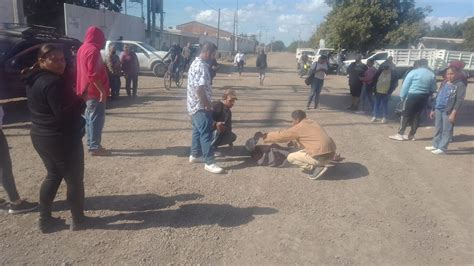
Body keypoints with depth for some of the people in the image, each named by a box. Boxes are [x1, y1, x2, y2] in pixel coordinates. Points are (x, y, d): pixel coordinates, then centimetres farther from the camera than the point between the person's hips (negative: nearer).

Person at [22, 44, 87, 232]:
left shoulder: (33, 80, 9)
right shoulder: (53, 82, -22)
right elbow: (65, 113, -27)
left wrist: (75, 99, 4)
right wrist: (81, 102, -12)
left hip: (40, 136, 9)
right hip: (61, 138, -9)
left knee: (53, 175, 23)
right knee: (74, 179, 6)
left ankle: (44, 219, 30)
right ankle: (78, 220, 18)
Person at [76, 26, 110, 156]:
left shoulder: (82, 48, 14)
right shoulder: (93, 50, -17)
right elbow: (93, 74, -25)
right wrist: (102, 90, -22)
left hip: (86, 90, 10)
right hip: (94, 90, -10)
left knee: (90, 118, 15)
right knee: (96, 118, -5)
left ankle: (91, 144, 23)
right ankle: (95, 147, -2)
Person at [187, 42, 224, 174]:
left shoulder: (196, 63, 13)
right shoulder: (201, 66, -20)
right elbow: (200, 89, -27)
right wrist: (208, 105, -18)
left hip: (194, 105, 11)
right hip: (201, 106, -11)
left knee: (198, 131, 19)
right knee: (206, 134, -7)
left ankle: (195, 155, 30)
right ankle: (210, 162, -2)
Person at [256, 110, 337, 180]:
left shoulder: (299, 127, -2)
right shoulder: (313, 123, 21)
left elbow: (281, 135, 3)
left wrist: (264, 135, 13)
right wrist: (294, 142, 40)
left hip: (321, 156, -9)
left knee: (291, 158, 5)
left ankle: (316, 168, -4)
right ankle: (319, 164, 12)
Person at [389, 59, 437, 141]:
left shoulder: (414, 72, -7)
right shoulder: (432, 74, 6)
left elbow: (405, 85, -8)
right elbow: (433, 89, 8)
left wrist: (402, 96, -2)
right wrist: (427, 95, 20)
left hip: (413, 96, -4)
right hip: (424, 97, 5)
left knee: (406, 115, -1)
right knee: (417, 116, 10)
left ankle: (400, 134, -3)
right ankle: (411, 135, 13)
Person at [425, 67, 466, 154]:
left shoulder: (460, 85, -9)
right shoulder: (444, 83, 12)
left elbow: (459, 100, -14)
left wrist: (453, 113, -20)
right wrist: (433, 109, 17)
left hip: (448, 111, -7)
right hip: (438, 109, 7)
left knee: (446, 130, 0)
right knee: (438, 129, 14)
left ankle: (442, 148, 4)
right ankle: (436, 145, 24)